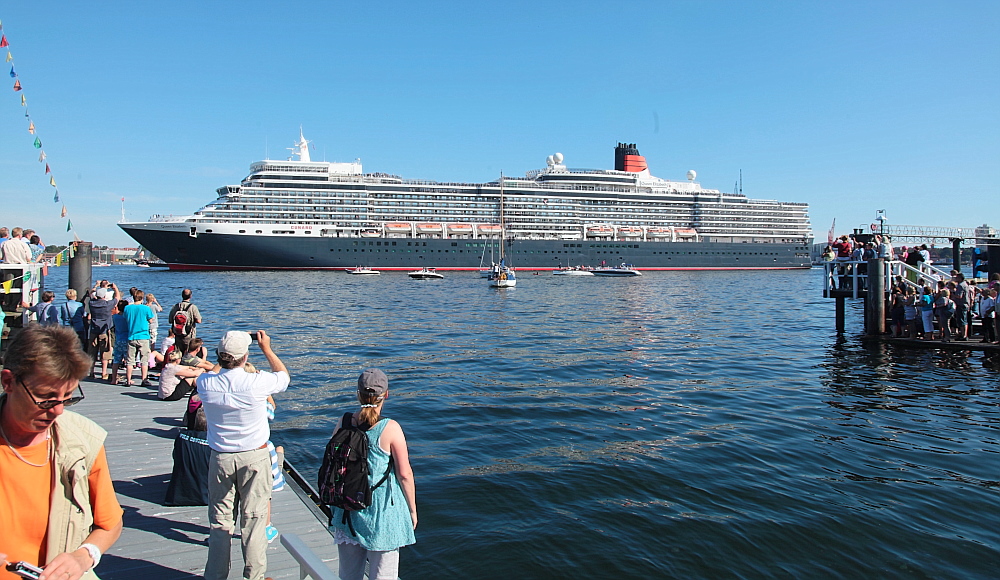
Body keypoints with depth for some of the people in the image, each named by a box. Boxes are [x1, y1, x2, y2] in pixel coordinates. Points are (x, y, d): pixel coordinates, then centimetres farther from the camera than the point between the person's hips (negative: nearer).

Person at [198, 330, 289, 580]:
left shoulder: (205, 383, -9)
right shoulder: (256, 383, -18)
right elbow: (283, 376, 4)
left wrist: (225, 356, 22)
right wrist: (266, 348, 14)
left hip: (220, 459, 3)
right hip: (254, 457, -2)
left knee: (219, 521, 13)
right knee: (253, 519, 8)